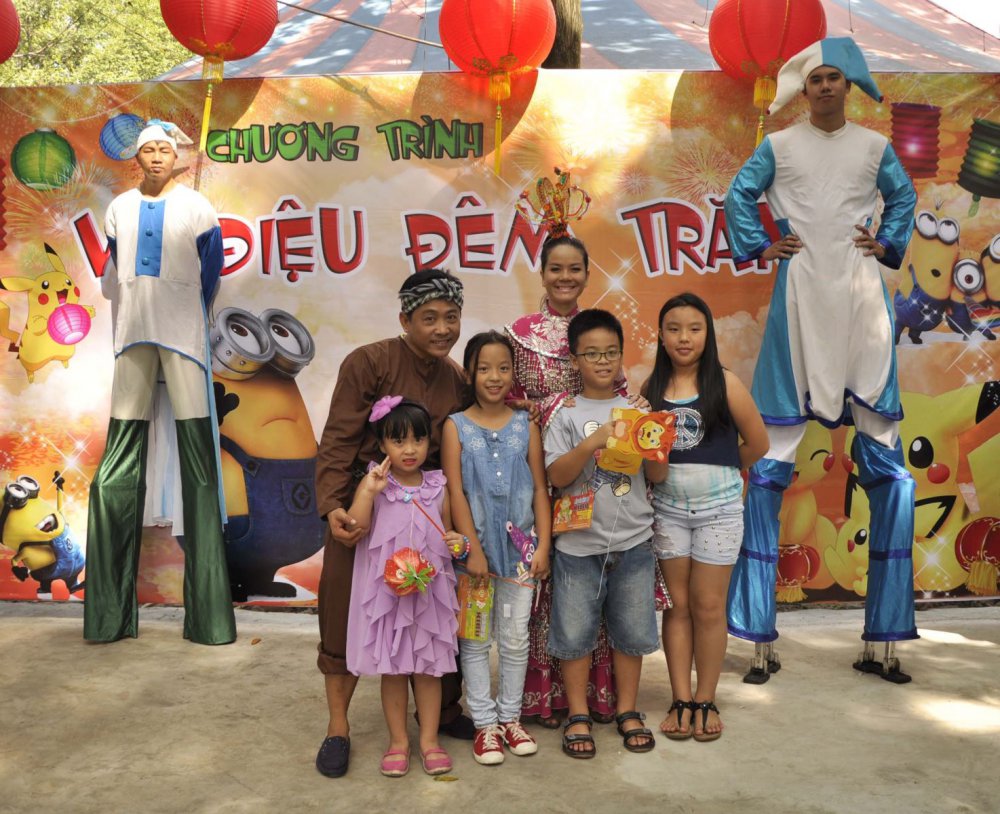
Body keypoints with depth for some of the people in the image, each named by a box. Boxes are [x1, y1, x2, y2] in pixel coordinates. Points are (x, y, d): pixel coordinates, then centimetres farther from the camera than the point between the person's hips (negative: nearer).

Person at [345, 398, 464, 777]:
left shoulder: (438, 487, 3)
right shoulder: (374, 484, -3)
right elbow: (355, 529, -14)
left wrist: (455, 541, -7)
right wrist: (369, 491, -23)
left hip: (429, 590, 2)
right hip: (386, 591, -1)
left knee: (429, 666, 9)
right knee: (392, 668, 9)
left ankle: (429, 738, 23)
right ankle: (398, 740, 24)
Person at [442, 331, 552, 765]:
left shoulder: (526, 425, 3)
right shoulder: (456, 426, -3)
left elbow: (540, 488, 3)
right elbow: (455, 492, -7)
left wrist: (543, 545, -4)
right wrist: (473, 549, -12)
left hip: (519, 546, 2)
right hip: (474, 546, -2)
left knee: (515, 638, 10)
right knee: (475, 639, 6)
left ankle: (510, 717, 25)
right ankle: (485, 724, 18)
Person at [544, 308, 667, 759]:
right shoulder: (567, 415, -1)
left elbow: (658, 476, 6)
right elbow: (557, 476, -11)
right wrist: (593, 442, -22)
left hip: (632, 541, 2)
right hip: (579, 543, -2)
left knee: (632, 631, 11)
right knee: (574, 633, 5)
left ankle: (627, 710, 28)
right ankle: (578, 715, 21)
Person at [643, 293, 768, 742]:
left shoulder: (724, 383, -6)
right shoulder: (651, 388, 2)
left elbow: (757, 443, 1)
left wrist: (714, 471, 9)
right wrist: (670, 469, -10)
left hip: (719, 508, -2)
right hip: (667, 508, 2)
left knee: (708, 605, 5)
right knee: (677, 604, 8)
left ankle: (706, 700, 19)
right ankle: (681, 700, 18)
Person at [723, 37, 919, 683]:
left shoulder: (875, 146, 14)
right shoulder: (780, 146, 9)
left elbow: (903, 196, 26)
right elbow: (740, 197, 15)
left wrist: (888, 243, 11)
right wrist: (759, 246, 2)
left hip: (861, 302, 2)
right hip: (799, 300, -2)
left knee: (889, 468, -2)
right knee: (770, 465, -6)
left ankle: (884, 639, 10)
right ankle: (760, 640, 3)